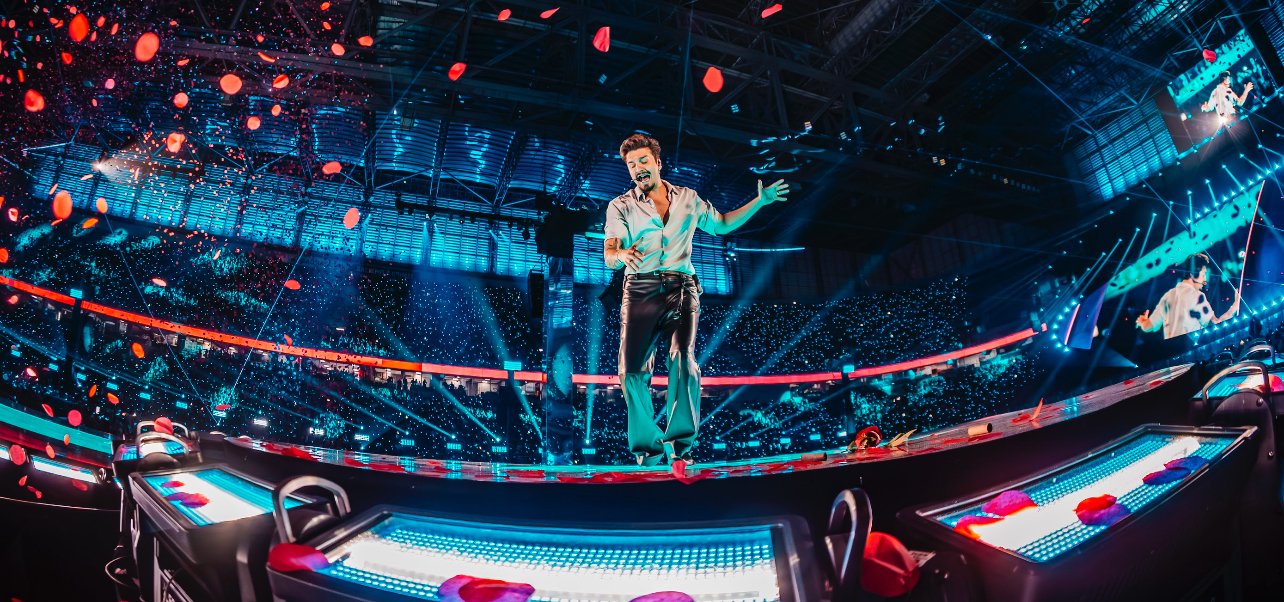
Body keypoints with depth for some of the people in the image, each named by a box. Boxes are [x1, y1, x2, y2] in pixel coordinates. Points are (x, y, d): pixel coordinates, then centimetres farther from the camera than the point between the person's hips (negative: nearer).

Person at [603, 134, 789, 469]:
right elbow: (609, 257, -3)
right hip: (641, 290, 0)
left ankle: (679, 446, -12)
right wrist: (623, 255, -28)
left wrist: (760, 201, 22)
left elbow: (721, 224, 31)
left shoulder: (688, 199, 17)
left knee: (683, 360, -21)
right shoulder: (621, 206, 8)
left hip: (681, 289, 1)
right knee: (632, 371, -11)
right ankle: (648, 449, 3)